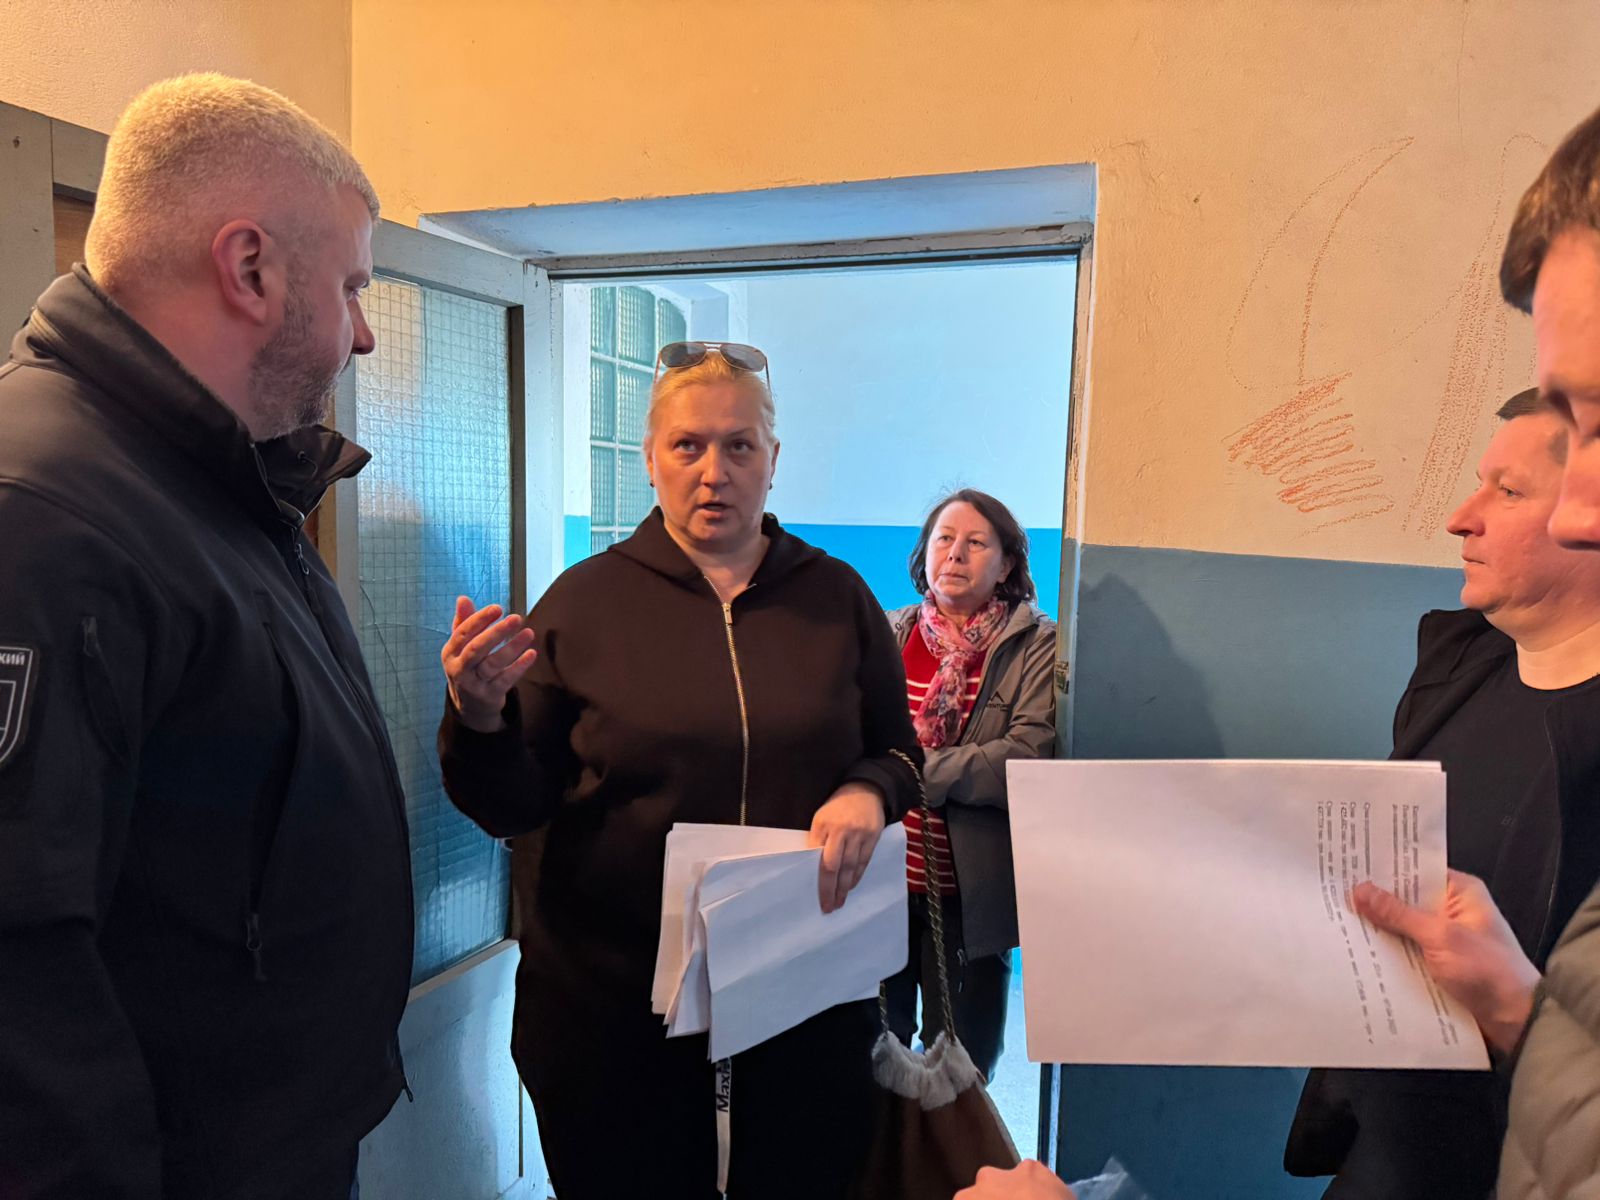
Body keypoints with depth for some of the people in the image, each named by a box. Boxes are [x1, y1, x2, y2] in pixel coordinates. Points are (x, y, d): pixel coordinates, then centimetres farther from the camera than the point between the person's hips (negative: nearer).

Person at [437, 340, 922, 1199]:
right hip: (614, 1003, -1)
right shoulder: (584, 600, -4)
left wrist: (867, 792, -15)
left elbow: (900, 754, 8)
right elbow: (514, 808, -3)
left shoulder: (837, 597, 1)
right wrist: (478, 717, -23)